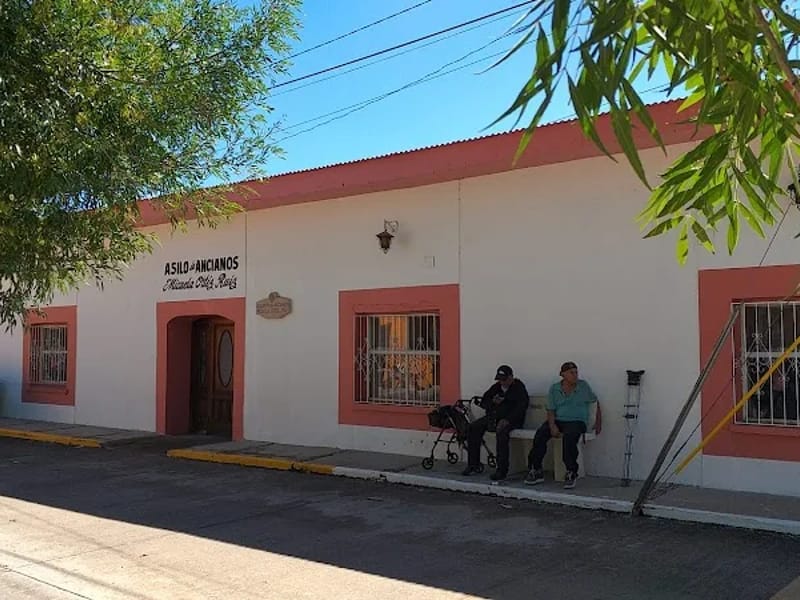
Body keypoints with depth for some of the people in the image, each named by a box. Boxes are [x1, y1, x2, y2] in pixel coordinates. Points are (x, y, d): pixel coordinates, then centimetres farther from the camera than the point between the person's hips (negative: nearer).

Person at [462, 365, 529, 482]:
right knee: (473, 427, -13)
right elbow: (483, 402, 20)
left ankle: (502, 471, -34)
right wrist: (492, 401, -4)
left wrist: (507, 420, -28)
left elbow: (521, 408, -15)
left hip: (511, 419, -7)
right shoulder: (496, 387, 17)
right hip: (494, 416, 7)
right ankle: (473, 465, -7)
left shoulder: (519, 388, -3)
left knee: (501, 431, -38)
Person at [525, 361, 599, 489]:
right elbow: (550, 410, 3)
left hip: (577, 421, -2)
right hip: (557, 420, 2)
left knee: (568, 437, -36)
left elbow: (595, 402, 15)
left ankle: (571, 474, -24)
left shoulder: (584, 386, 6)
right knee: (540, 434, -26)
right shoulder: (554, 389, 7)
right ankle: (535, 471, -17)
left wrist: (598, 423, 10)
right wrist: (552, 426, -14)